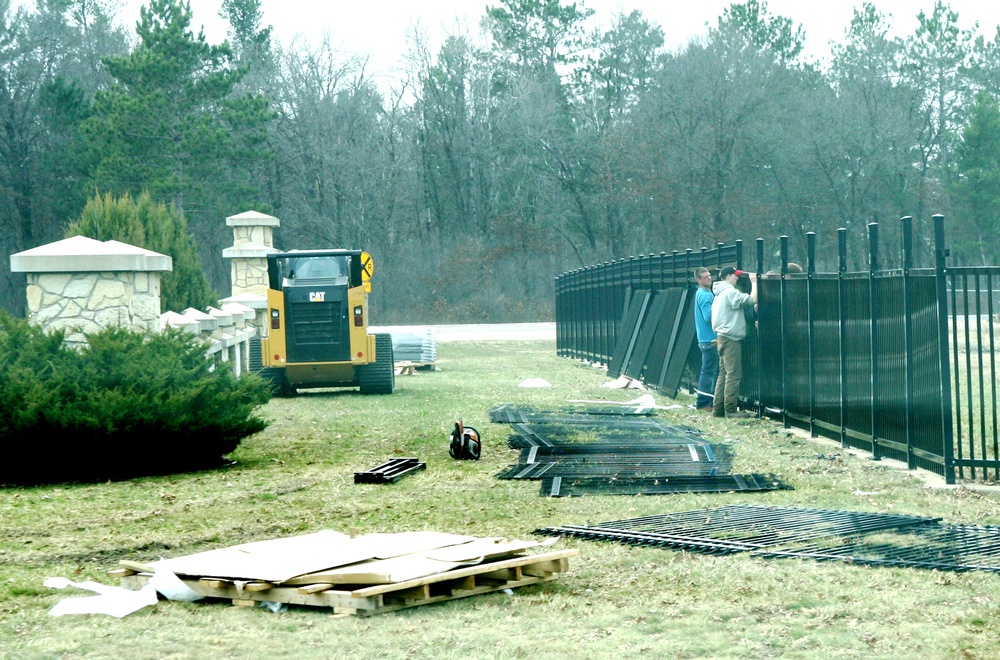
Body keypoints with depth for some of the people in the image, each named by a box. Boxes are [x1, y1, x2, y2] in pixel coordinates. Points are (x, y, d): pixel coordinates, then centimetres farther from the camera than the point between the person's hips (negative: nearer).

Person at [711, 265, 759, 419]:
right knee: (734, 375, -8)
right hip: (731, 339, -10)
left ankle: (718, 408, 10)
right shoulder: (730, 292, -13)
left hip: (722, 337, 10)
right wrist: (754, 282, -9)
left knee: (723, 374, 11)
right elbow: (752, 300, -20)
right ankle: (730, 409, -9)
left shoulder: (720, 294, 18)